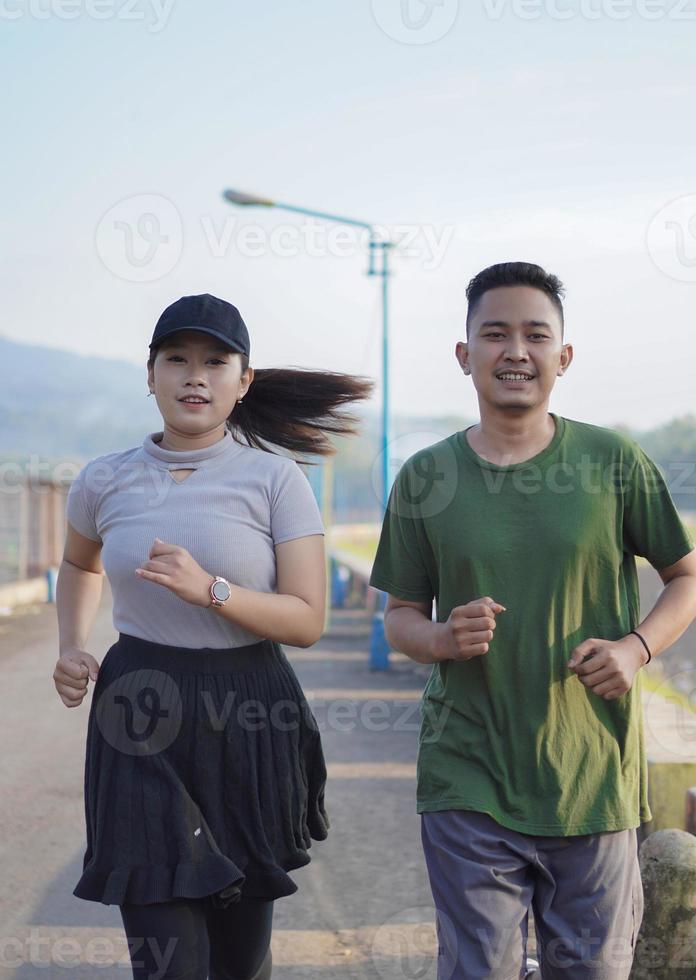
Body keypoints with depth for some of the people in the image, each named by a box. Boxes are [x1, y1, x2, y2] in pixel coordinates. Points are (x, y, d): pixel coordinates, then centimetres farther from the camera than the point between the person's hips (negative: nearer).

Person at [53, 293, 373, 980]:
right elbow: (79, 564, 26)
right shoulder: (105, 481, 3)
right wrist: (71, 648, 10)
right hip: (140, 723, 1)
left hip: (248, 722, 0)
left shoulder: (274, 479, -5)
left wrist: (210, 590, -23)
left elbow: (307, 621, -9)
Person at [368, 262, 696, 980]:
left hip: (593, 781, 0)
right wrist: (444, 637, -12)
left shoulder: (614, 463, -1)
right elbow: (400, 616, 10)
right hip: (468, 786, 0)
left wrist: (637, 646, -11)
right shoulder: (425, 477, 2)